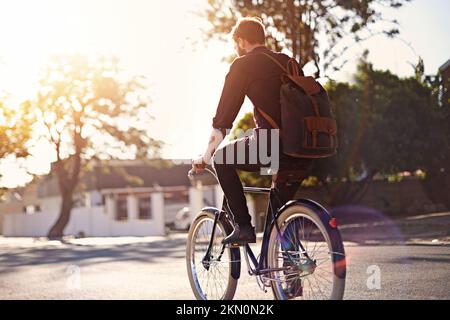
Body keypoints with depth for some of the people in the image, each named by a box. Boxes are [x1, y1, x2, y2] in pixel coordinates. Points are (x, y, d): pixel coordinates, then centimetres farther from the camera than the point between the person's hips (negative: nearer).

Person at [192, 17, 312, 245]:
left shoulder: (243, 65, 6)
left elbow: (222, 117, 5)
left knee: (222, 157, 17)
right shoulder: (289, 62, 24)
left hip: (271, 145, -7)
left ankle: (243, 226, 9)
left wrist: (205, 157, 15)